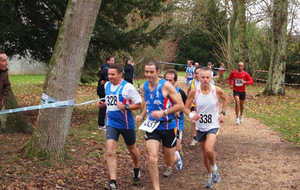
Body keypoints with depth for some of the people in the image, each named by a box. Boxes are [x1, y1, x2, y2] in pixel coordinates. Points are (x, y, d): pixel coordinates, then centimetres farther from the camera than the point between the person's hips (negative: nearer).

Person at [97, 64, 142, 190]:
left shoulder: (127, 87, -15)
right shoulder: (107, 85, 5)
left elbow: (139, 104, -13)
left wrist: (125, 107, -27)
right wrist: (103, 104, 2)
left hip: (126, 124, -3)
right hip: (111, 124, 4)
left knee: (132, 149, 18)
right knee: (110, 152, -13)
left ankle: (136, 169, 48)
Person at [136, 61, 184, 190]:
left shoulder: (166, 86, -16)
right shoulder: (144, 87, 1)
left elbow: (181, 105, -16)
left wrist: (163, 112, -26)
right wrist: (142, 115, 1)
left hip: (168, 127, -3)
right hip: (152, 126, 3)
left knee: (169, 163, 12)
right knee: (152, 159, -16)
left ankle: (177, 157, 50)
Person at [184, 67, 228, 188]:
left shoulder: (217, 90, -11)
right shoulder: (194, 91, -11)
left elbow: (225, 99, 12)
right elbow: (186, 108, -5)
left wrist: (223, 113, 2)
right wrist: (191, 115, -26)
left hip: (213, 125, -2)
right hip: (200, 127, 3)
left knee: (209, 150, -25)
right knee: (204, 153, 15)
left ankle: (214, 167, 5)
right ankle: (210, 176, 36)